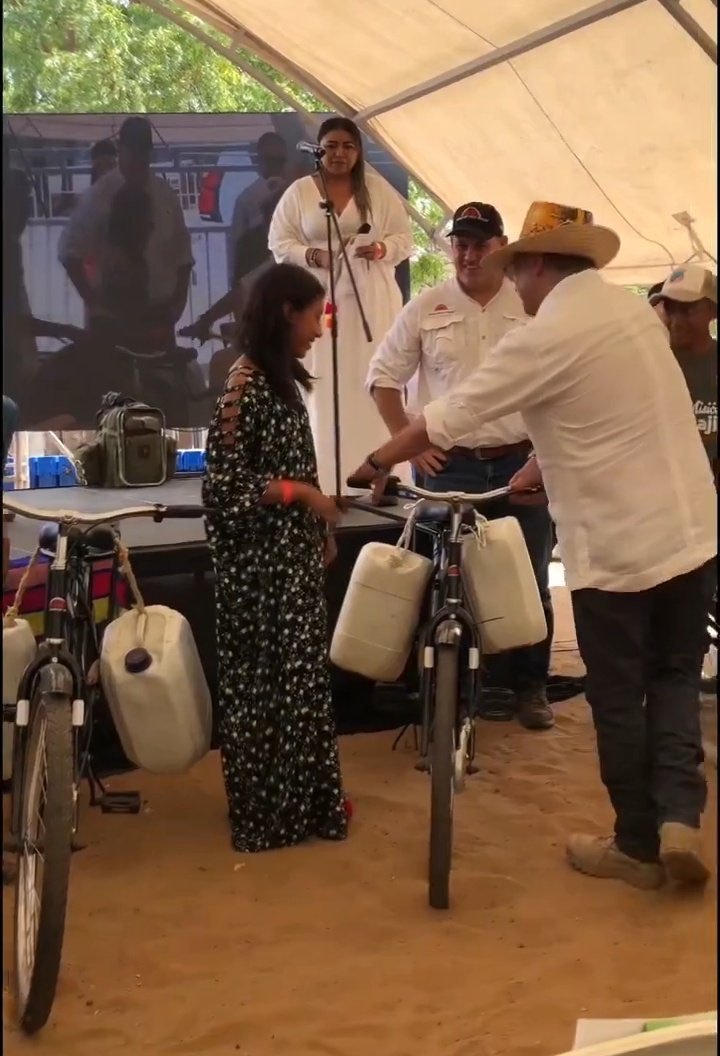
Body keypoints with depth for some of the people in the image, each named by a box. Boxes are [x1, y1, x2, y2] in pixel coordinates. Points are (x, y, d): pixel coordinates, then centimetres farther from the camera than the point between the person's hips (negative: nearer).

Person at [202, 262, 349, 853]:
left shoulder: (282, 379, 10)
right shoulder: (247, 384, -18)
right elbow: (224, 487, -21)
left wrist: (320, 525, 13)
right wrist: (302, 492, -20)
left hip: (292, 557, 9)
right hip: (259, 565, -9)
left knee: (299, 678, 15)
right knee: (265, 684, 2)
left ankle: (301, 799, 28)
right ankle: (266, 813, 16)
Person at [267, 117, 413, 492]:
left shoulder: (379, 190, 7)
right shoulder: (299, 192, 5)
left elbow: (404, 239, 8)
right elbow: (280, 243, 5)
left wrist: (381, 249, -13)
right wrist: (313, 256, -13)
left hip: (372, 300, 1)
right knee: (326, 388, -5)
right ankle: (328, 481, -1)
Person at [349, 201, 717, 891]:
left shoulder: (544, 338, -15)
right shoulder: (630, 308, 8)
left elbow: (447, 418, -8)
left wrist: (377, 463, 6)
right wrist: (540, 468, 27)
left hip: (616, 546, -7)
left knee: (617, 696, 8)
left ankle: (637, 846, 20)